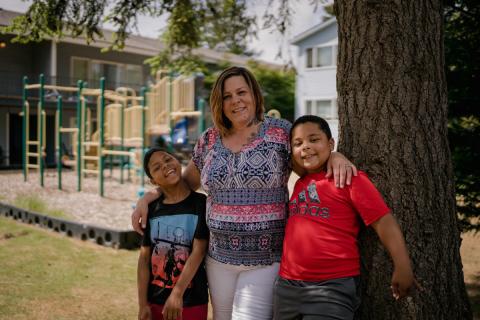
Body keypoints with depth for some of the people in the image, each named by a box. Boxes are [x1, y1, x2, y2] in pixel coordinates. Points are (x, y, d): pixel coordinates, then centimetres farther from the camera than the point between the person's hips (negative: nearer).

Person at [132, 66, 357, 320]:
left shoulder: (281, 131, -4)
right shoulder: (209, 140, 5)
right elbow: (186, 182, 18)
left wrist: (336, 156, -16)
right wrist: (149, 197, 6)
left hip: (266, 259, -4)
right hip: (219, 258, 4)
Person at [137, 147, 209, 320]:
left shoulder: (201, 203, -8)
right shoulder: (152, 209, 1)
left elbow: (199, 251, -14)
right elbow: (144, 258, 1)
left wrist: (177, 293, -21)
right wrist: (143, 305, -3)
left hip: (192, 302, -3)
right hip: (155, 301, 3)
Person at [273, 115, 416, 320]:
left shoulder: (350, 178, -8)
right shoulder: (300, 183, 10)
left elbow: (384, 222, -12)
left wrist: (403, 268, -17)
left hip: (333, 287, -7)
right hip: (287, 284, 7)